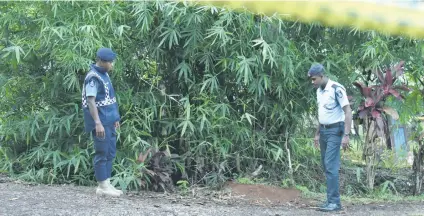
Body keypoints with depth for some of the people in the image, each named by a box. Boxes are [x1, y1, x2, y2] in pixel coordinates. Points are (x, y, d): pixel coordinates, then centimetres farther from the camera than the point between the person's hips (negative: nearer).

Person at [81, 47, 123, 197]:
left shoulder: (104, 74, 13)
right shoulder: (93, 77, -16)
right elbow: (91, 101, -21)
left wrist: (115, 118, 22)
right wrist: (98, 123, -26)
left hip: (109, 121, 9)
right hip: (101, 122, -9)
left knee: (110, 153, 12)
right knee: (102, 153, -5)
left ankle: (106, 184, 17)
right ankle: (103, 186, 0)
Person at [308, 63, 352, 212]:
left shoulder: (336, 89, -16)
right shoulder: (319, 90, 10)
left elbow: (348, 111, -17)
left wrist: (346, 135, -22)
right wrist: (317, 133, 18)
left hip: (335, 131, -8)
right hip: (323, 131, 8)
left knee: (331, 166, -13)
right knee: (326, 166, 8)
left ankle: (334, 202, -12)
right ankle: (331, 200, 13)